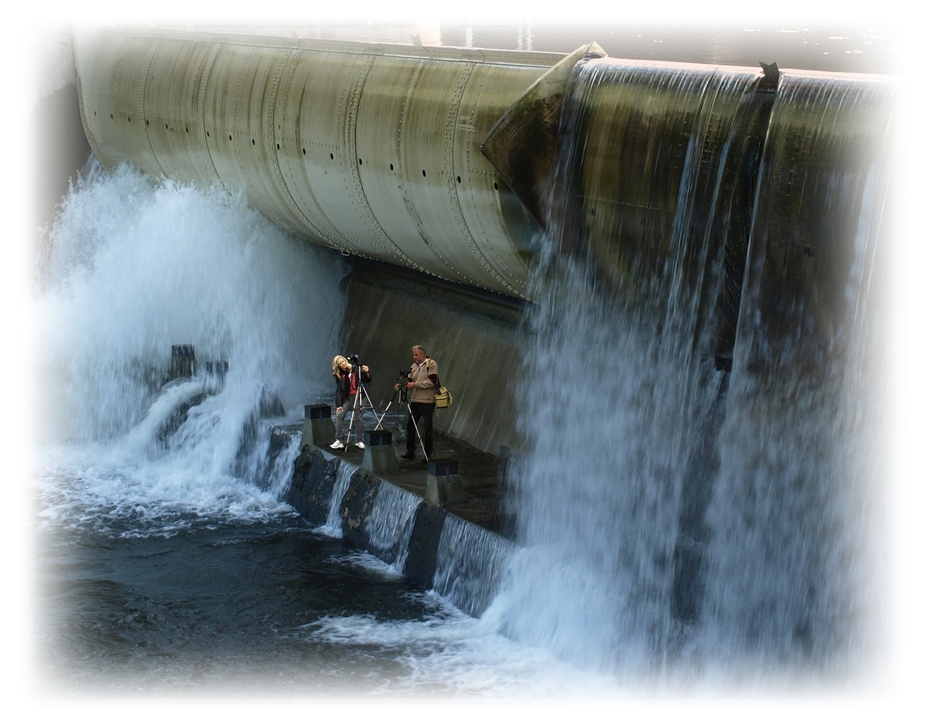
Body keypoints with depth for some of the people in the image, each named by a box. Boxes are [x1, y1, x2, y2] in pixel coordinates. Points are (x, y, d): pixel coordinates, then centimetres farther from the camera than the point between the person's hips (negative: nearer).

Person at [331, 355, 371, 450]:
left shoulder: (357, 369, -2)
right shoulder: (339, 375, 3)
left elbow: (368, 381, -1)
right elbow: (339, 390, 1)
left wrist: (367, 373, -21)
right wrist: (339, 404, -6)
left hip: (358, 396, -2)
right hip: (347, 397, 2)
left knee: (358, 418, -2)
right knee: (338, 415, -13)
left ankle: (359, 441, 11)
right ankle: (340, 441, -10)